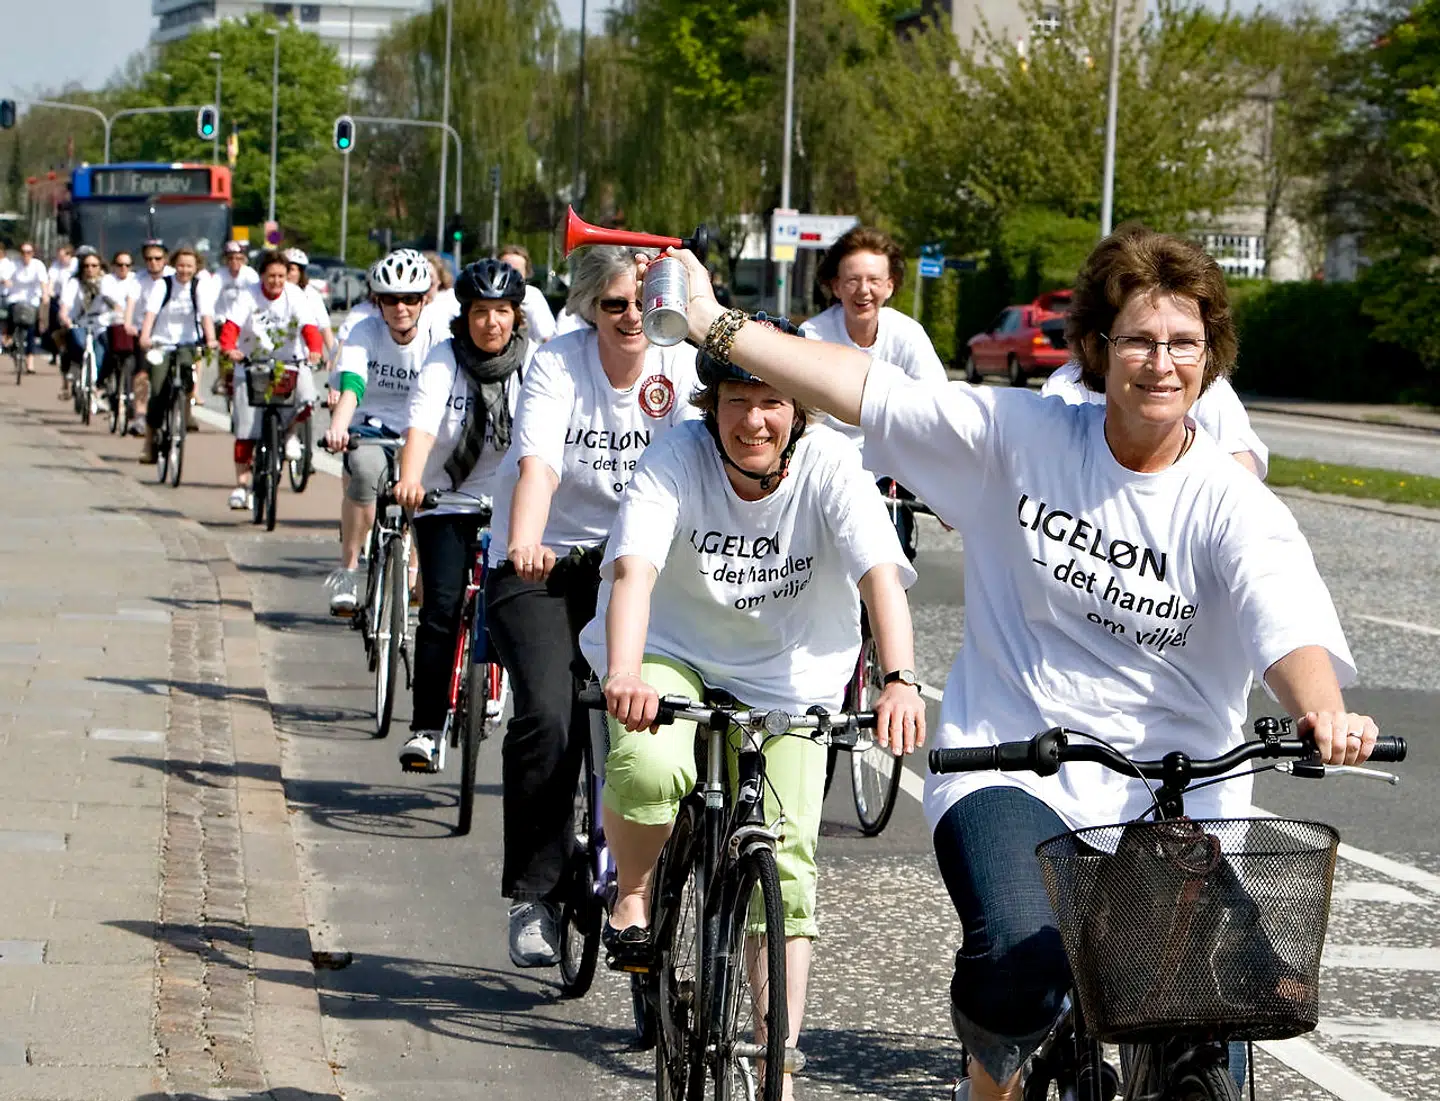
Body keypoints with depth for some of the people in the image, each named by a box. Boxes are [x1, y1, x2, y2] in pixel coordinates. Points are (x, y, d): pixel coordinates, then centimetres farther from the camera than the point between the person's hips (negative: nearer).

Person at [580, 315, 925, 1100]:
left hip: (787, 681, 1)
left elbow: (881, 573, -30)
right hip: (674, 657, -1)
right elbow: (635, 568, -34)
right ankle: (631, 895, 0)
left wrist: (900, 679, -48)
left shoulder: (830, 463, -19)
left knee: (785, 865, -10)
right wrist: (624, 673, -53)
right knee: (649, 767, -33)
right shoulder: (676, 459, -20)